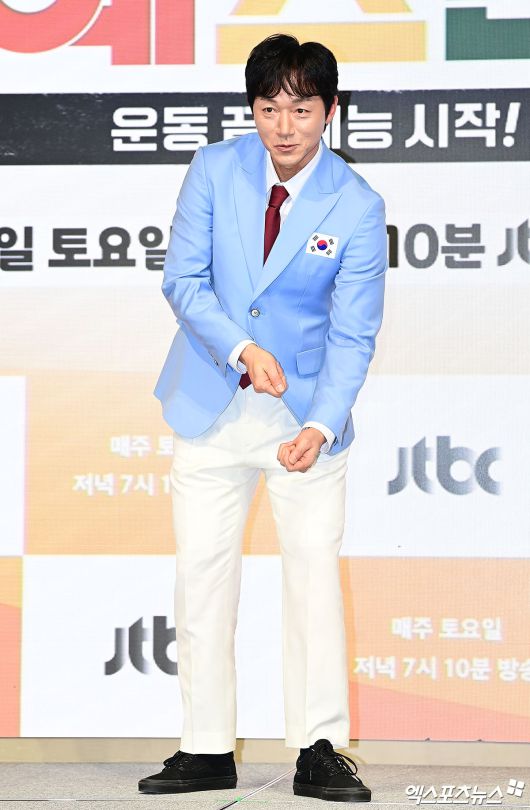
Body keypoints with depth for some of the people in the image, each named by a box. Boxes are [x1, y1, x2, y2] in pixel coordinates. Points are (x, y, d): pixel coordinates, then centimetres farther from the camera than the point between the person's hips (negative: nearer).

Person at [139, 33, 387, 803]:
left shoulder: (356, 205, -11)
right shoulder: (216, 168, -5)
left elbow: (352, 333, -11)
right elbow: (183, 279, -6)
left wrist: (321, 427, -26)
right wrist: (243, 348, -23)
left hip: (306, 410, -2)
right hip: (212, 406, 2)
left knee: (315, 572, -4)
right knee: (203, 573, 4)